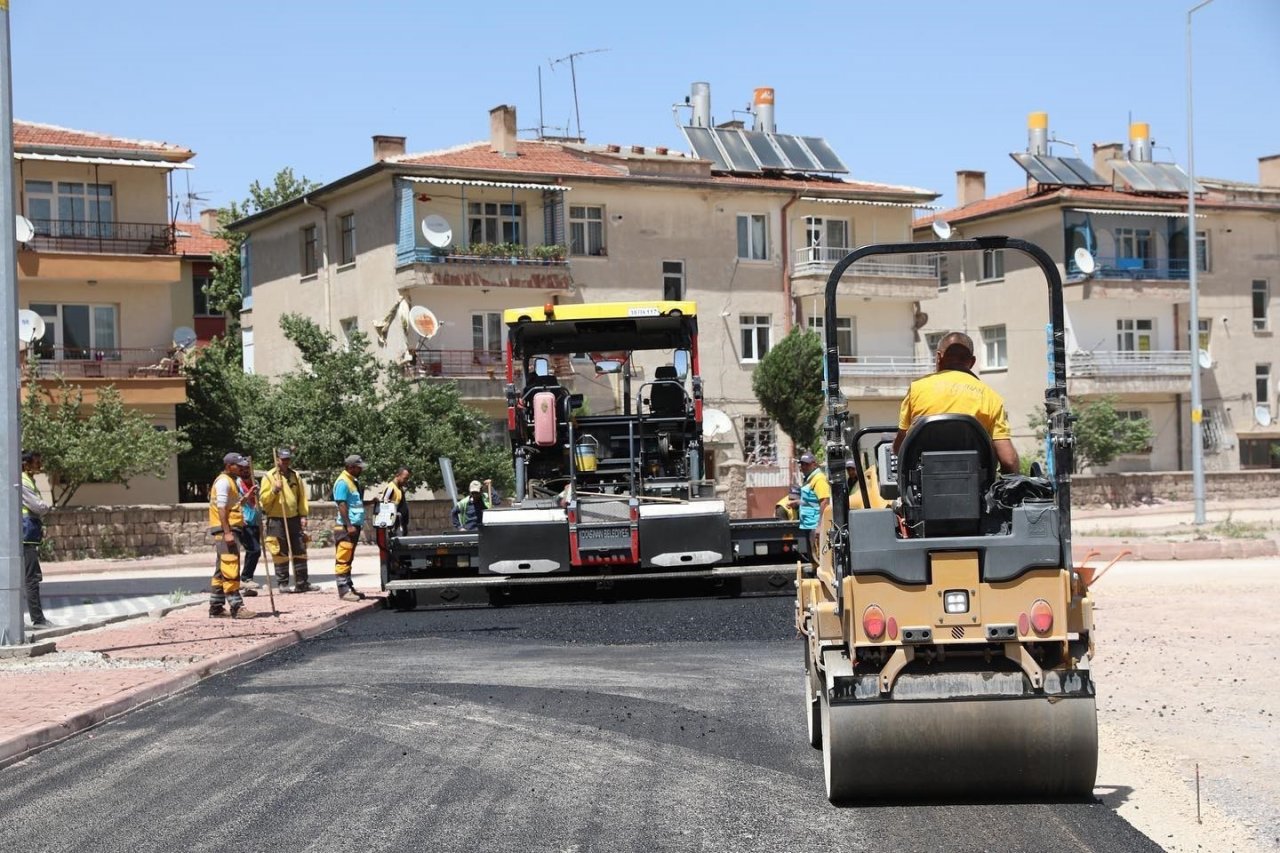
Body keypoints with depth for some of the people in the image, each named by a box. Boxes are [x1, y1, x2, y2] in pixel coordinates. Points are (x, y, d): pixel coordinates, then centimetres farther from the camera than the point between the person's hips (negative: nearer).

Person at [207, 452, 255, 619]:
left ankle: (216, 608, 16)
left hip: (231, 529, 11)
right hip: (226, 530, -11)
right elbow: (221, 508, -19)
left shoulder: (231, 481, 21)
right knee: (230, 569, -13)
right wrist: (227, 532, -25)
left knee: (221, 571, 12)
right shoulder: (223, 482, -10)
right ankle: (236, 607, -17)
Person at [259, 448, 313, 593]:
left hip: (294, 519, 5)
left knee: (300, 551, 5)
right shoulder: (269, 477, -2)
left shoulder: (295, 476, 11)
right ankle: (282, 584, 6)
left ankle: (301, 583, 10)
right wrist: (274, 490, -22)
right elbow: (263, 499, -7)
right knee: (280, 554, -2)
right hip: (276, 520, -5)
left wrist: (303, 515, 5)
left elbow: (302, 497, 13)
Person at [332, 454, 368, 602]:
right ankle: (344, 591, -9)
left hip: (354, 526, 10)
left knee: (348, 559, 14)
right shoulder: (343, 482, -12)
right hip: (345, 527, -10)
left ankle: (349, 587, 19)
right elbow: (341, 505, -18)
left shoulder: (354, 481, 17)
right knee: (343, 560, -7)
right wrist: (349, 525, -22)